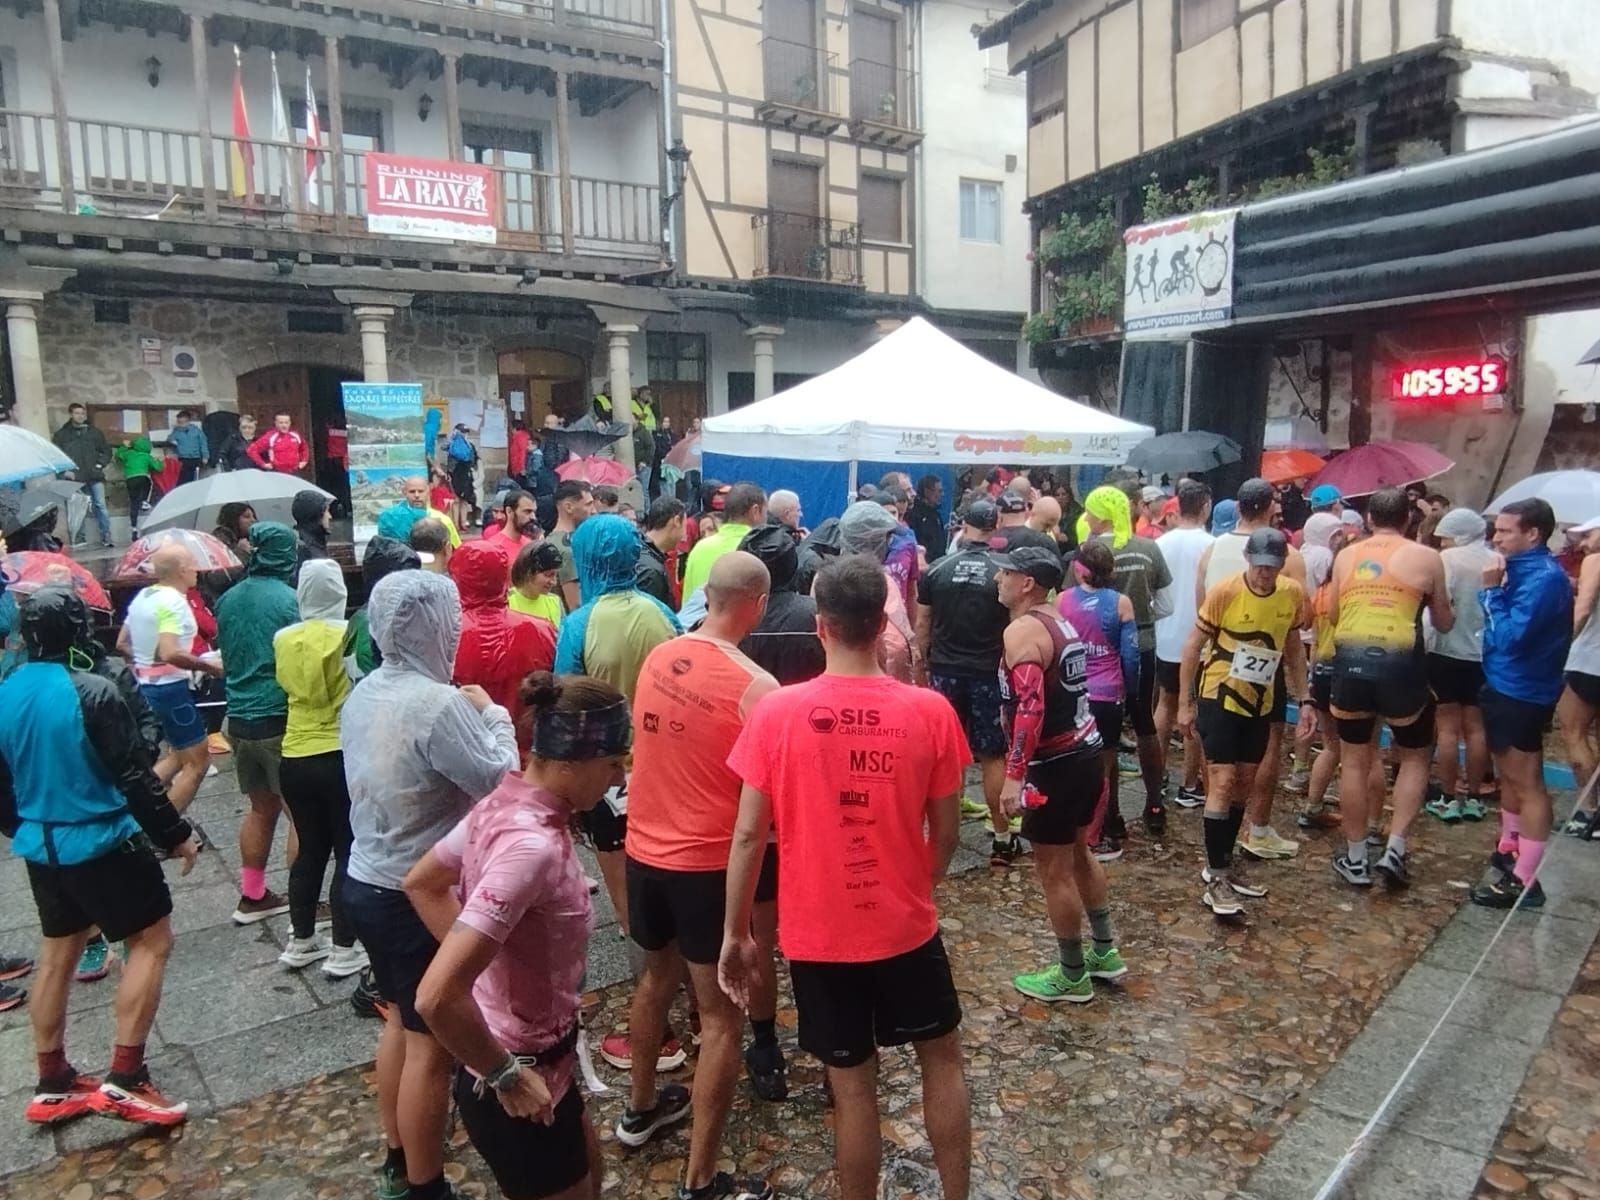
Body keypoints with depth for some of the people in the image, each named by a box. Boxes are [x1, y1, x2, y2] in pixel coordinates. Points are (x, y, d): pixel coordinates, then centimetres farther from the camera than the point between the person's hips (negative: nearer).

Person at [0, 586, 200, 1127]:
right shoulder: (92, 692, -21)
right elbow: (134, 775, -20)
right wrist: (175, 834, -10)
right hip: (102, 843, -8)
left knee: (57, 953, 19)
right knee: (152, 940, 3)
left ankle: (51, 1085, 29)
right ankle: (124, 1080, 2)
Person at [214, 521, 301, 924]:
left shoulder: (228, 599, 6)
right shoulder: (287, 600, -14)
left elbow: (225, 654, 18)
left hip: (239, 719, 7)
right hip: (278, 721, -7)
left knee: (261, 809, 18)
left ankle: (252, 897, 26)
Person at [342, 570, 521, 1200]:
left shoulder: (363, 694, 1)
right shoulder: (440, 703, -26)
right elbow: (502, 783, -19)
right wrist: (494, 714, -6)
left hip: (367, 883, 9)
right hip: (419, 896, -9)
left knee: (400, 1023, 25)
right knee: (431, 1044, 7)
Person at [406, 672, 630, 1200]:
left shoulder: (504, 802, -5)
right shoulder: (532, 845, -32)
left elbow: (421, 883, 10)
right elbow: (436, 998, -36)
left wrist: (478, 960, 7)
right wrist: (505, 1076, -21)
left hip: (535, 1054, 9)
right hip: (520, 1079, -9)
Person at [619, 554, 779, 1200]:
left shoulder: (657, 658, -2)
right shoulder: (754, 685, -20)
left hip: (645, 847, 7)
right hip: (707, 860, -7)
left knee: (657, 975, 27)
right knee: (720, 1015, 6)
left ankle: (641, 1107, 46)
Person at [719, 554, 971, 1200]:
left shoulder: (776, 713, -15)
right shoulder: (930, 711, -12)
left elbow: (749, 835, -11)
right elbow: (946, 831, -4)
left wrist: (735, 933, 2)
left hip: (818, 934, 0)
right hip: (905, 926, 1)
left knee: (852, 1086, 16)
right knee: (942, 1058, 24)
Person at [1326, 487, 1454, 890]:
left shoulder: (1345, 557, 8)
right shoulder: (1426, 558, 2)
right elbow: (1443, 623, 11)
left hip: (1349, 660, 2)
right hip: (1399, 663, -2)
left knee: (1353, 761, 13)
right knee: (1415, 757, 18)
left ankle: (1356, 860, 20)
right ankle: (1394, 850, 8)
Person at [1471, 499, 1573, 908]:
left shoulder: (1544, 577, -21)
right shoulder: (1526, 569, 8)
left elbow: (1511, 637, -26)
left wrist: (1491, 590, -20)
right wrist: (1495, 590, -6)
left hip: (1521, 693, -10)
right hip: (1506, 686, 10)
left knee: (1527, 783, -4)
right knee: (1509, 776, 22)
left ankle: (1525, 881, 2)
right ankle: (1509, 849, 37)